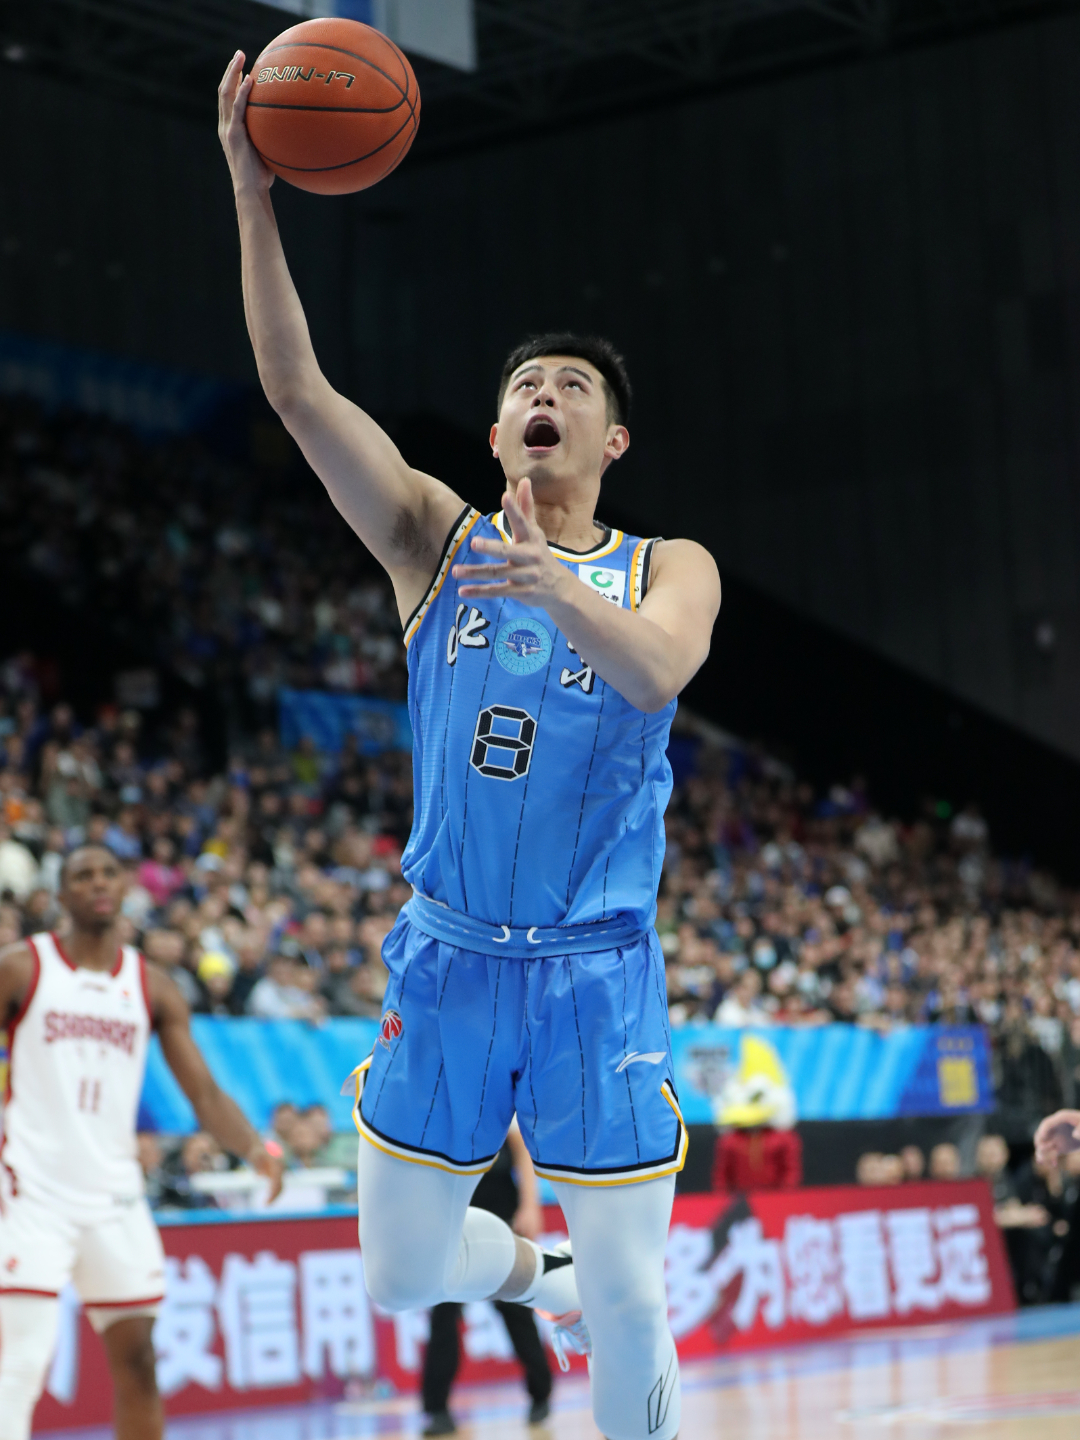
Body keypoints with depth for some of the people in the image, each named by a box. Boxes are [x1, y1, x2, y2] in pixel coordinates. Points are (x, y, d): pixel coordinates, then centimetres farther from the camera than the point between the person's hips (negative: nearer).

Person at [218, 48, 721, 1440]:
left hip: (597, 972, -2)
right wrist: (254, 199, -19)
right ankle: (532, 1271, 42)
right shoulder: (436, 539, 4)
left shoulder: (670, 570, 0)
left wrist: (562, 591, -44)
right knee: (403, 1274, 9)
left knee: (630, 1306, 0)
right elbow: (296, 389, -8)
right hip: (446, 959, 2)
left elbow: (656, 672, -23)